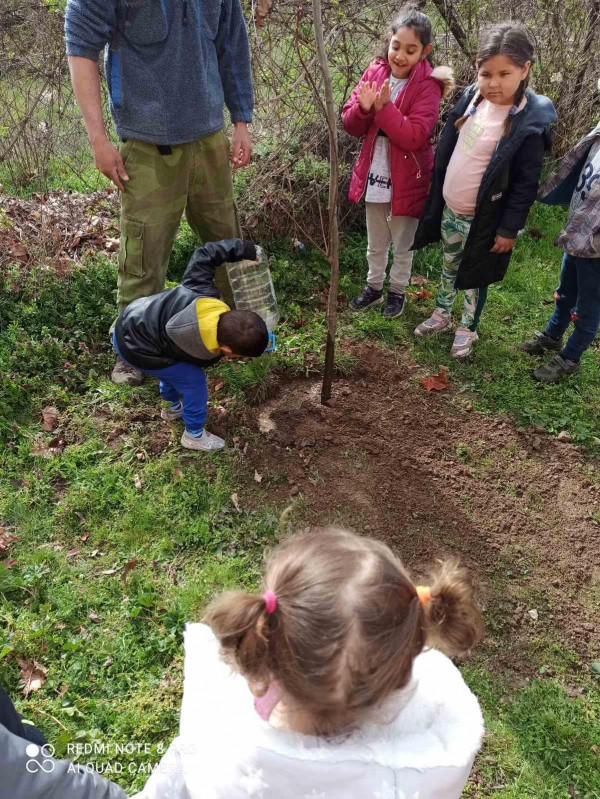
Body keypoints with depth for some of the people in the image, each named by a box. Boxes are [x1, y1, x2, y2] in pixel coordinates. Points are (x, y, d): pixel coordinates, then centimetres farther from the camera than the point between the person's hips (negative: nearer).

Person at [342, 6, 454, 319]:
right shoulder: (374, 72, -2)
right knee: (375, 243, 20)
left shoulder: (427, 86, -15)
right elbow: (351, 125, -3)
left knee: (403, 245, 15)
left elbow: (414, 137, -25)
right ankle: (374, 286, 39)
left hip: (406, 181, -4)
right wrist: (364, 108, -24)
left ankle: (397, 291, 35)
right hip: (374, 176, 4)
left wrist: (384, 108, -30)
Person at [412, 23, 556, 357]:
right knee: (449, 267, 22)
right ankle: (442, 315, 42)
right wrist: (436, 197, 12)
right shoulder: (471, 98, -1)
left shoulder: (531, 121, -19)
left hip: (483, 219, -6)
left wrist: (509, 228, -16)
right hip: (449, 209, 6)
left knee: (475, 276, 11)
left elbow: (526, 184, -16)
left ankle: (468, 329, 31)